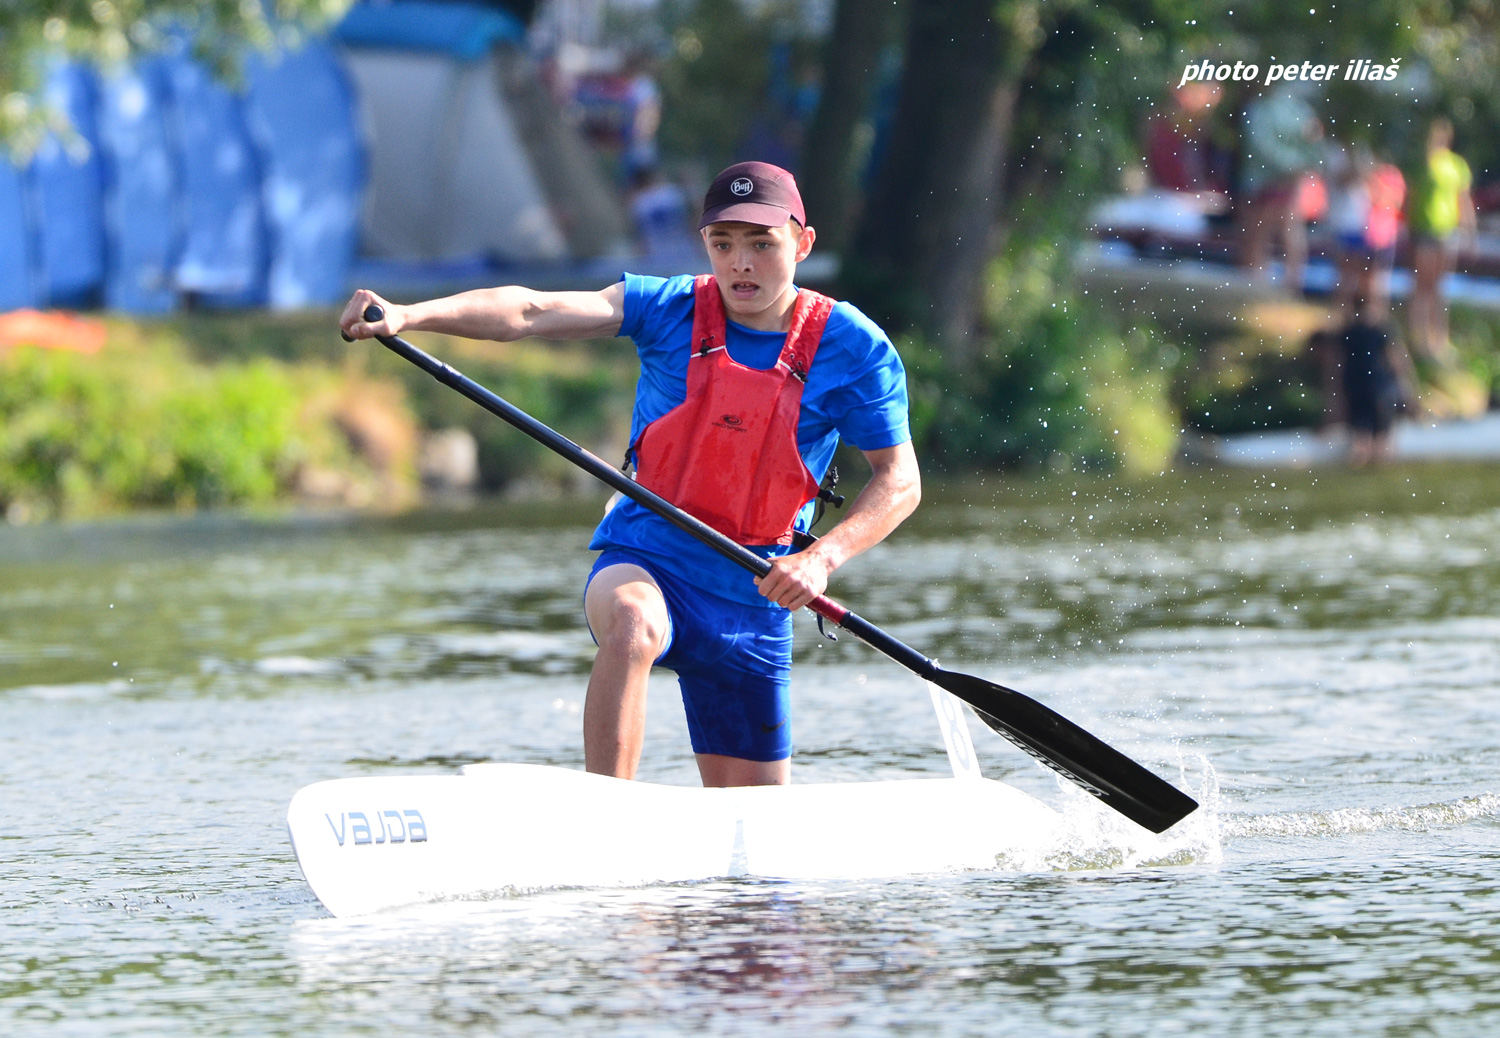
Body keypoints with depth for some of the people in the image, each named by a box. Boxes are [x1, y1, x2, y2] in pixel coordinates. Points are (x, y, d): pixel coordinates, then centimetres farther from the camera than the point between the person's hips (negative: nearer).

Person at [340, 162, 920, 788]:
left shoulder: (852, 348, -6)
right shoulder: (669, 310, -6)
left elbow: (900, 481, -4)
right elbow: (528, 312, -18)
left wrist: (823, 556, -22)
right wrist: (407, 316, -34)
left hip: (754, 594, 2)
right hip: (646, 560, -2)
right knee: (633, 625, -39)